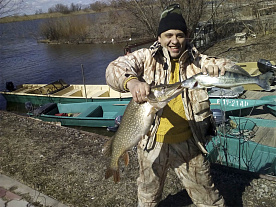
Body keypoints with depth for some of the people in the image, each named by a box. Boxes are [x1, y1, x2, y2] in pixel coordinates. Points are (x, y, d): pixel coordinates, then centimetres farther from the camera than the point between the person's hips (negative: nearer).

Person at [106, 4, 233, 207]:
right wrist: (132, 81, -43)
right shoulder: (146, 57, -7)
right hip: (153, 143, 0)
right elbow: (115, 68, -19)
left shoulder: (197, 61, -3)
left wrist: (219, 68, -34)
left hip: (188, 143, 0)